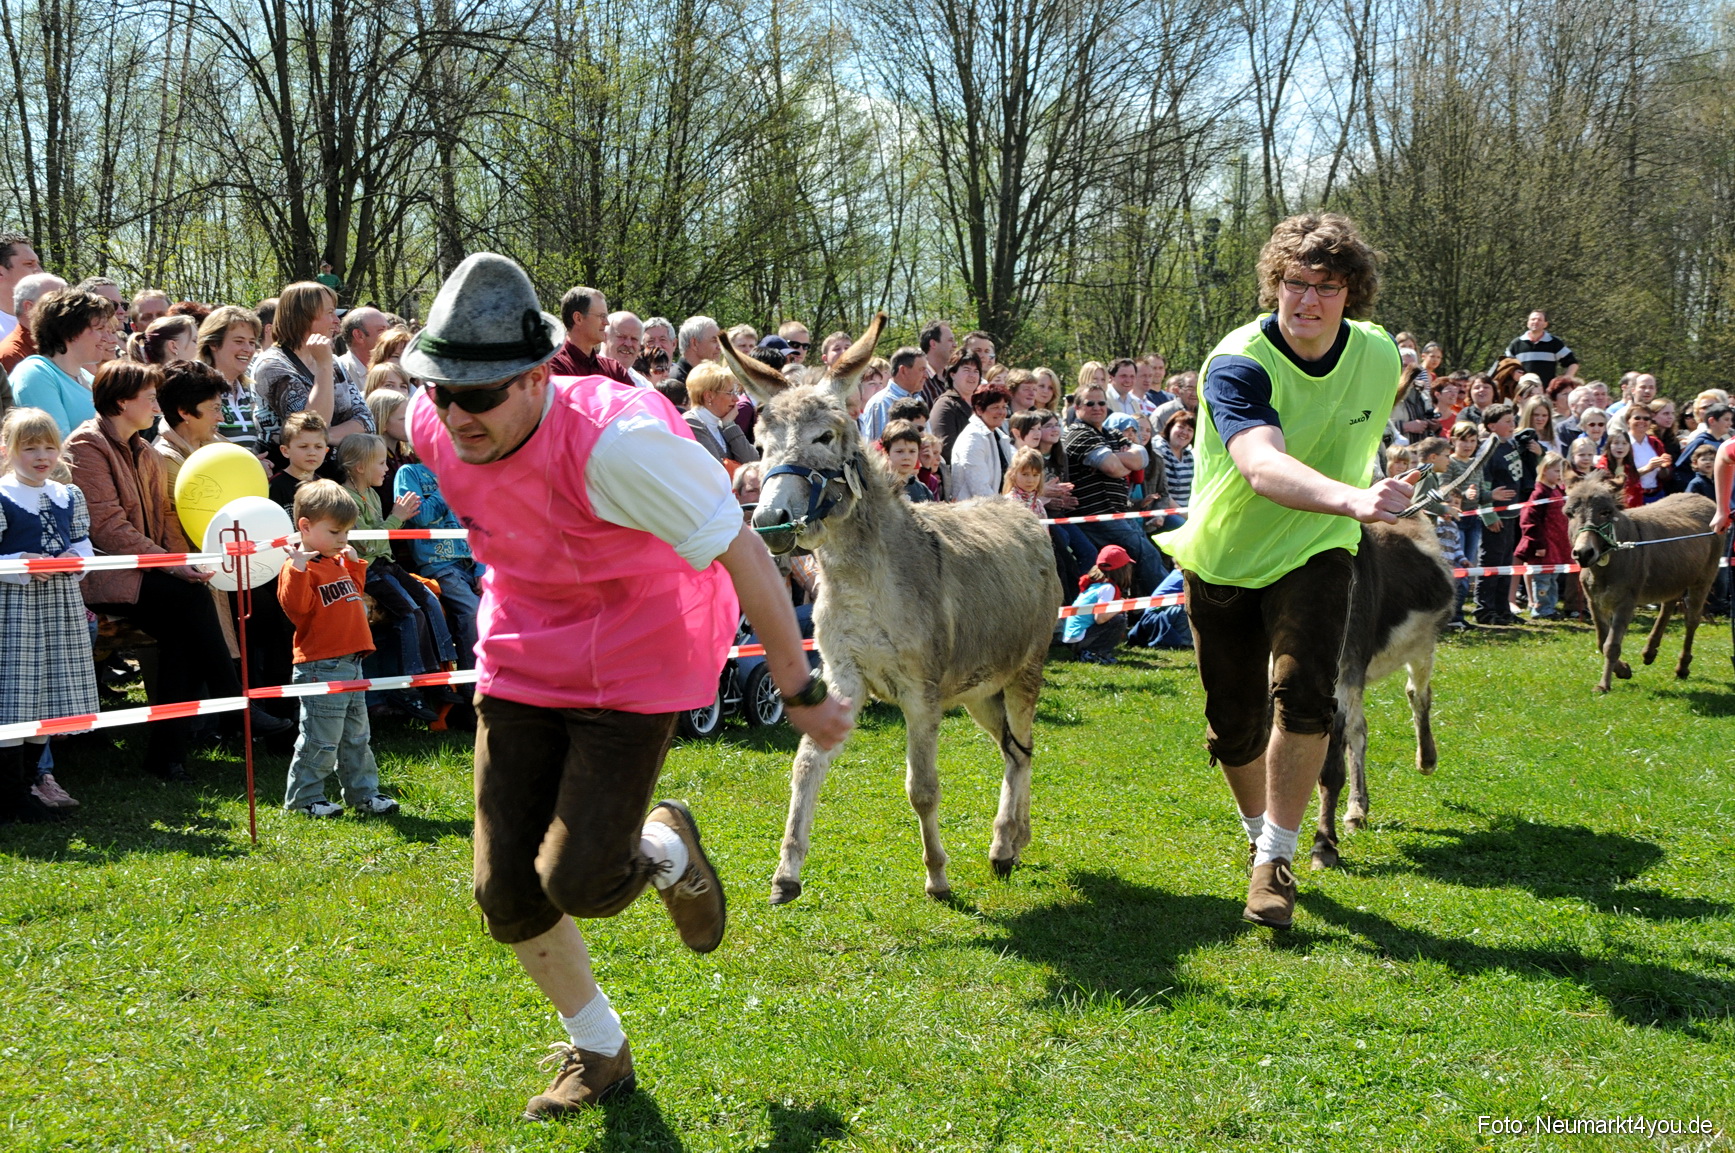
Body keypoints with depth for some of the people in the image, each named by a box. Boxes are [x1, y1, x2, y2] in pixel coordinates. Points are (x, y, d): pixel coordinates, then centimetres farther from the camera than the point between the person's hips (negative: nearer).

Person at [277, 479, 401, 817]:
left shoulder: (339, 563, 16)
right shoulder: (298, 567, -12)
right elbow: (296, 606, -25)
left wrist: (354, 563, 22)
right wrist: (298, 568, -33)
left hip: (350, 663, 9)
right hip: (320, 667, -9)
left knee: (357, 737, 16)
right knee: (320, 739, -4)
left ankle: (363, 793, 25)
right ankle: (303, 797, 7)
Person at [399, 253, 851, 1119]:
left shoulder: (614, 441, -32)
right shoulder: (430, 427, -13)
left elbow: (742, 552, -24)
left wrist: (799, 690, -16)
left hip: (632, 669, -6)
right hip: (520, 664, 6)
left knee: (578, 884, -14)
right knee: (507, 894, 3)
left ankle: (665, 846, 24)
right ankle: (598, 1052, 29)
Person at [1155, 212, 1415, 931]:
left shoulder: (1380, 357, -9)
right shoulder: (1239, 364, -26)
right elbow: (1261, 465, -45)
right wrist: (1354, 499, -61)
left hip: (1315, 554, 2)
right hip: (1223, 557, -1)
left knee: (1303, 692, -21)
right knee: (1234, 725, 7)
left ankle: (1277, 859, -8)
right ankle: (1259, 830, 37)